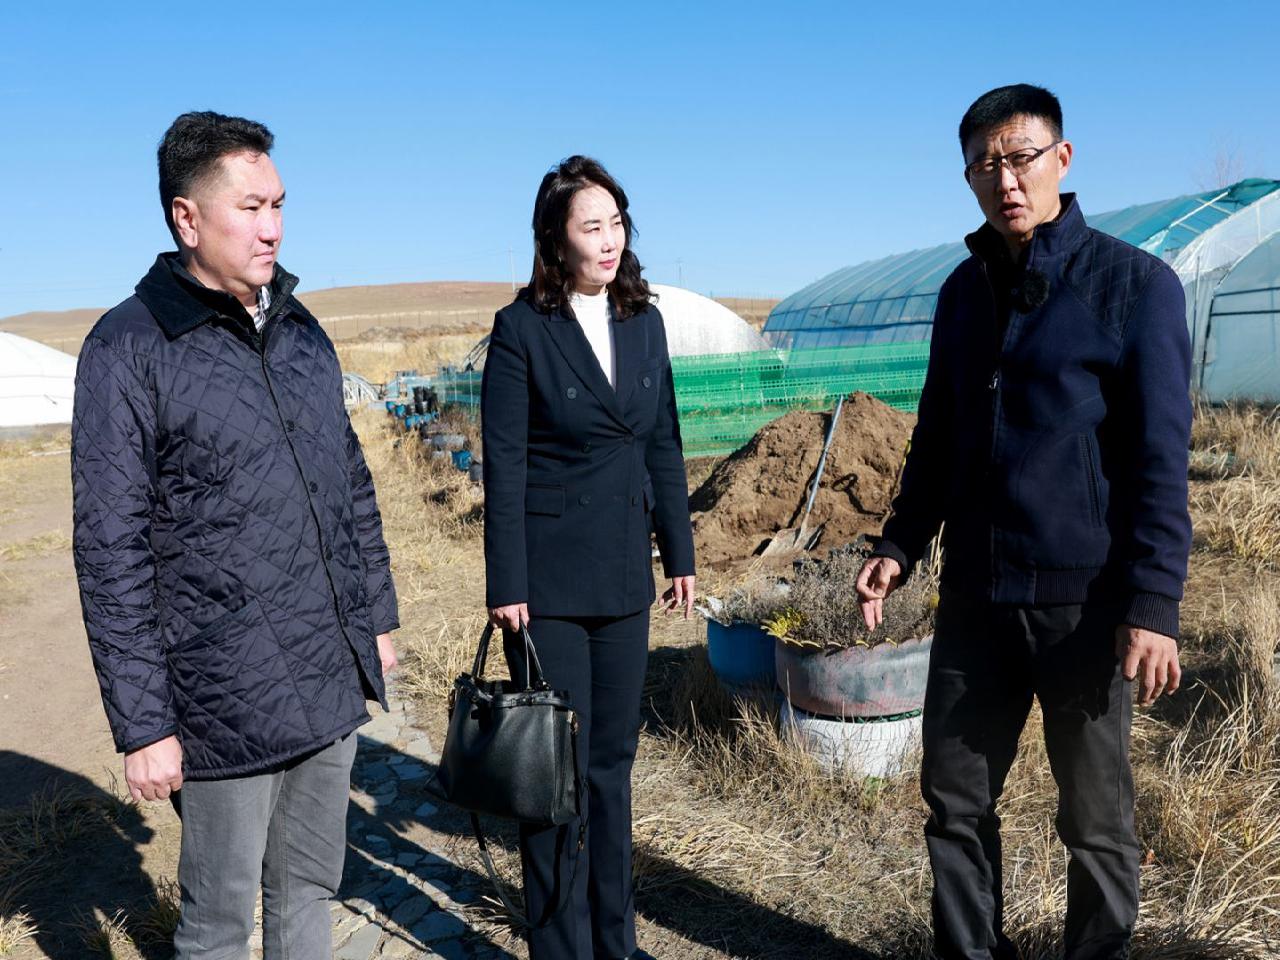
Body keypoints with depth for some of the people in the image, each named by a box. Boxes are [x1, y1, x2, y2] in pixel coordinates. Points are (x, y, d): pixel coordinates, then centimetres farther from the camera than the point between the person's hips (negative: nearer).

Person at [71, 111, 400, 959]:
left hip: (333, 685, 6)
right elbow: (112, 553, -11)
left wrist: (378, 617, 15)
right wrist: (141, 725, -12)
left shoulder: (301, 330, 9)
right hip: (226, 705, -5)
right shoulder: (129, 349, -10)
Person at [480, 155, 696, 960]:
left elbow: (663, 445, 10)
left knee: (613, 759, 15)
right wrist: (505, 586, -12)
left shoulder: (644, 323, 6)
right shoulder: (523, 328, -8)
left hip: (623, 577, 5)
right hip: (550, 581, -5)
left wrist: (680, 553, 9)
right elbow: (503, 464, -10)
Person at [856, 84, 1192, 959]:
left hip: (1084, 600, -5)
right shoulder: (965, 290, 10)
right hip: (975, 596, 5)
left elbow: (1160, 459, -10)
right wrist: (901, 545, 8)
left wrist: (1153, 604, -15)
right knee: (956, 799, 12)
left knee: (1096, 819, 9)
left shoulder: (1133, 284, -7)